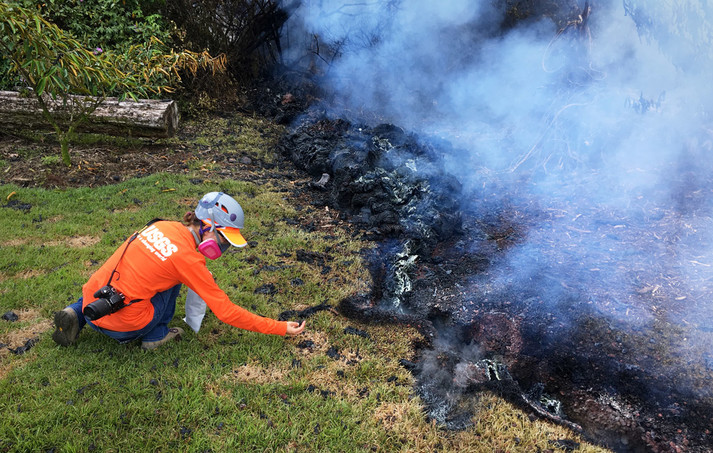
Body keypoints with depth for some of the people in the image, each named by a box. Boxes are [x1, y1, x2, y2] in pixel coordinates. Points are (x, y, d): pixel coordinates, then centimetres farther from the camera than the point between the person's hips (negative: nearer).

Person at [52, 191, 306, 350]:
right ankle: (155, 336, 7)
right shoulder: (189, 259, -15)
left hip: (91, 301, 7)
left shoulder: (163, 226, 4)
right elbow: (226, 312, -11)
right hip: (121, 325, -6)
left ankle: (76, 315, 20)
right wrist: (280, 329, -7)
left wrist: (205, 282, 21)